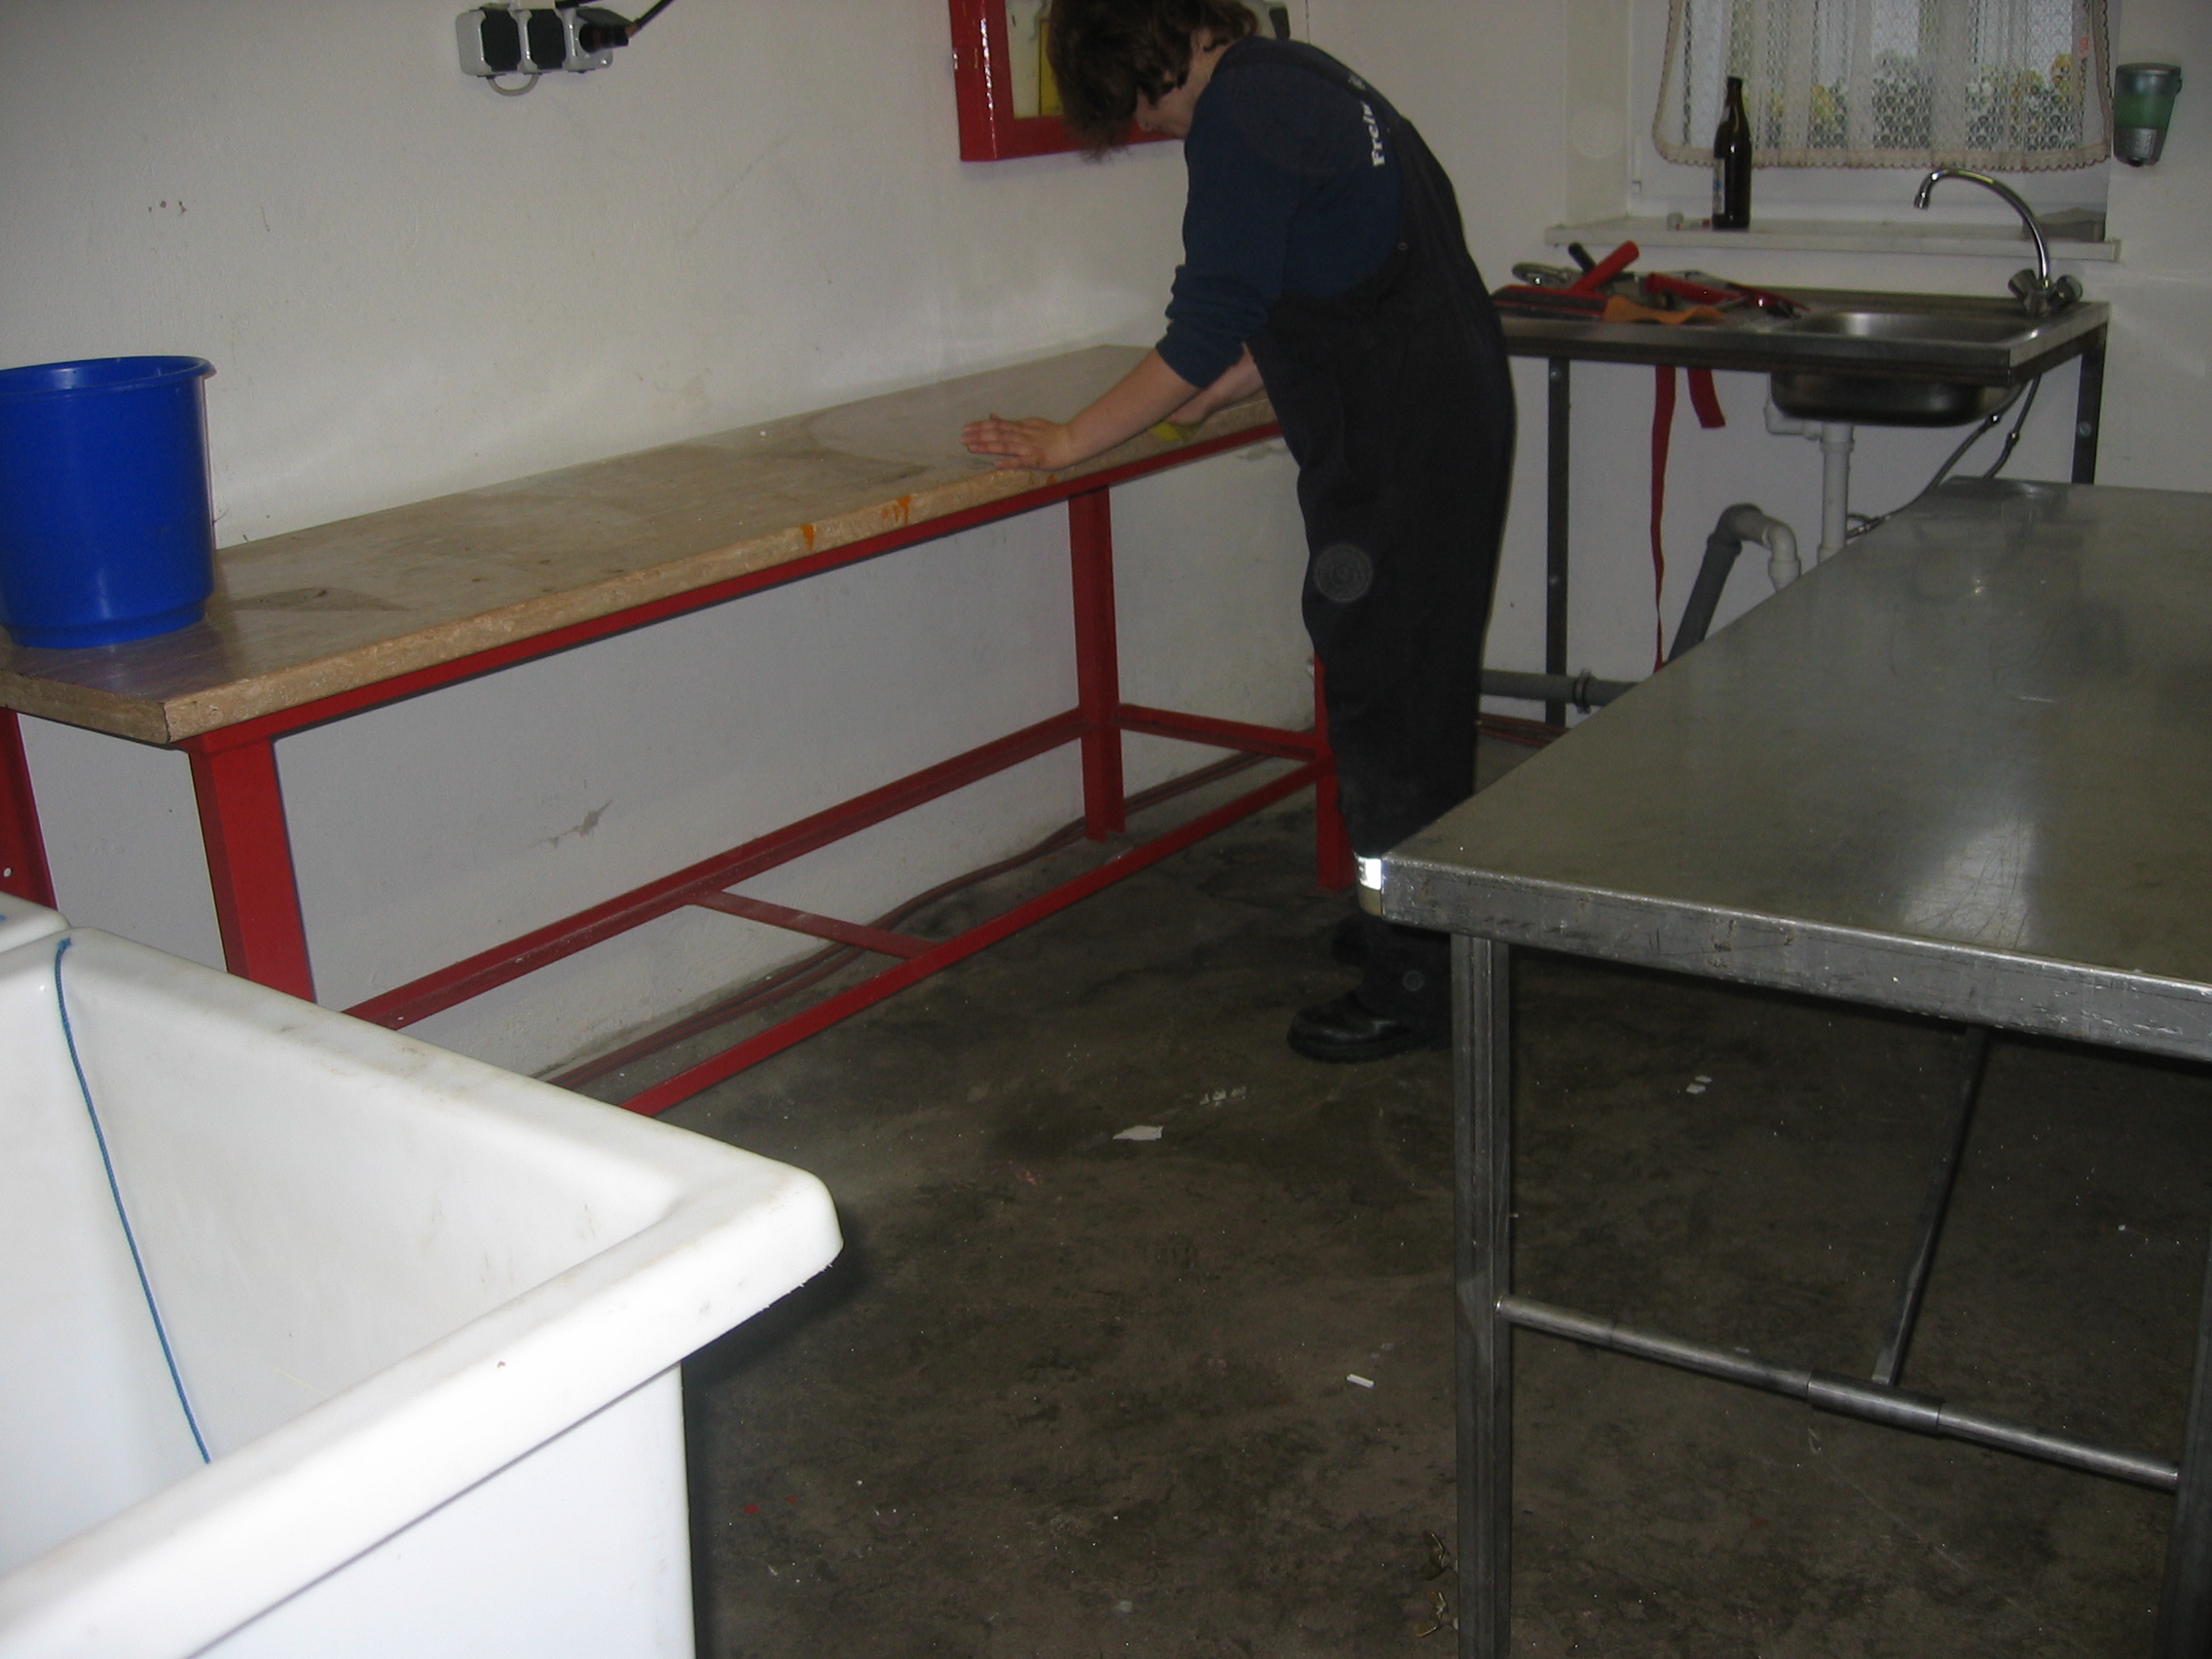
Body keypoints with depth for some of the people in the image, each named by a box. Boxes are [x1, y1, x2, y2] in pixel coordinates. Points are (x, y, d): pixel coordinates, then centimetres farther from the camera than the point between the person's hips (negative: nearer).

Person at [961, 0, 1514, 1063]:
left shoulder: (1240, 113, -15)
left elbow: (1211, 326, -17)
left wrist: (1075, 440, -10)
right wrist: (1207, 395, 17)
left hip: (1399, 453, -10)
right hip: (1449, 416, 10)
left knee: (1385, 705, -2)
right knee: (1416, 690, 19)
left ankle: (1411, 988, 8)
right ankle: (1415, 928, 33)